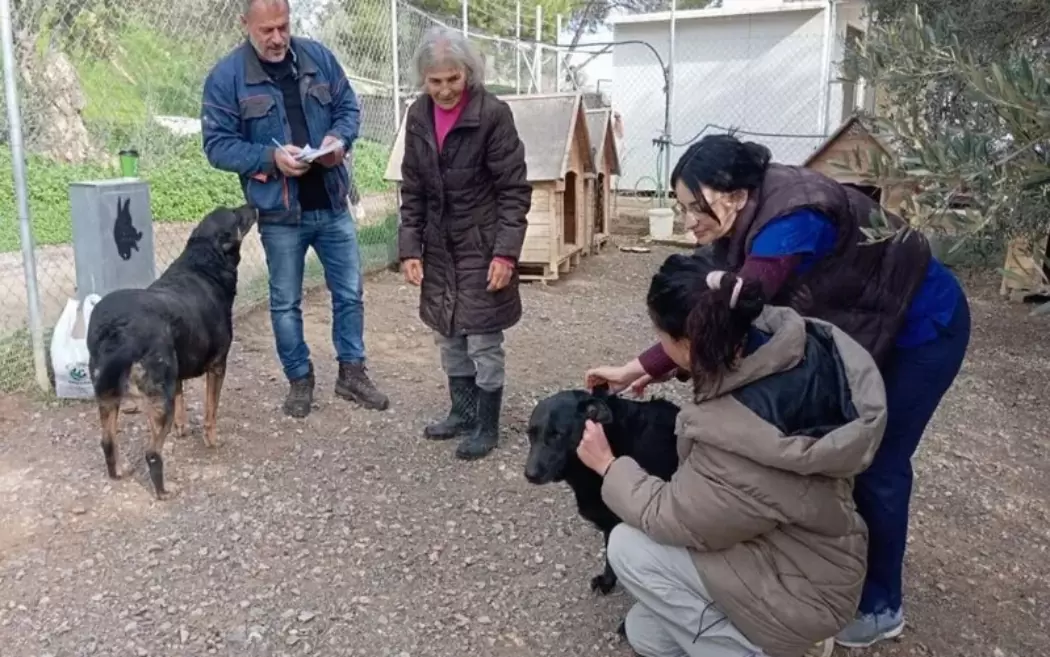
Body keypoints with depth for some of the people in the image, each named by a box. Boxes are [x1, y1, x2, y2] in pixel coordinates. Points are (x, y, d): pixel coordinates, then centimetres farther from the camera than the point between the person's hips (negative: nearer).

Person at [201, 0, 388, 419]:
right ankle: (300, 380, 27)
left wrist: (340, 138, -13)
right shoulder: (226, 77, -8)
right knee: (285, 302, 9)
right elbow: (217, 145, -9)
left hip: (331, 205, 3)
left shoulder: (318, 57, 1)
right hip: (279, 214, -3)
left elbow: (348, 106, 9)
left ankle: (352, 372, 27)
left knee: (349, 292, 11)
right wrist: (270, 157, -24)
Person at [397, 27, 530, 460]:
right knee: (448, 338, 16)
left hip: (482, 247, -6)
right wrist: (410, 249, 0)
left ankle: (487, 426, 18)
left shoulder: (493, 114, -15)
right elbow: (412, 190, 6)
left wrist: (505, 252, -19)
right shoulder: (418, 117, 2)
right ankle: (462, 412, 33)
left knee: (483, 342, 2)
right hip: (439, 248, 6)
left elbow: (514, 189, -13)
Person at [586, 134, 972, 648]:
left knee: (875, 465, -1)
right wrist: (661, 369, -17)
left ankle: (880, 606, 17)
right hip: (860, 327, 9)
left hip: (921, 327, -8)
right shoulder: (750, 219, -9)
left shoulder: (791, 220, -36)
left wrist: (641, 367, -38)